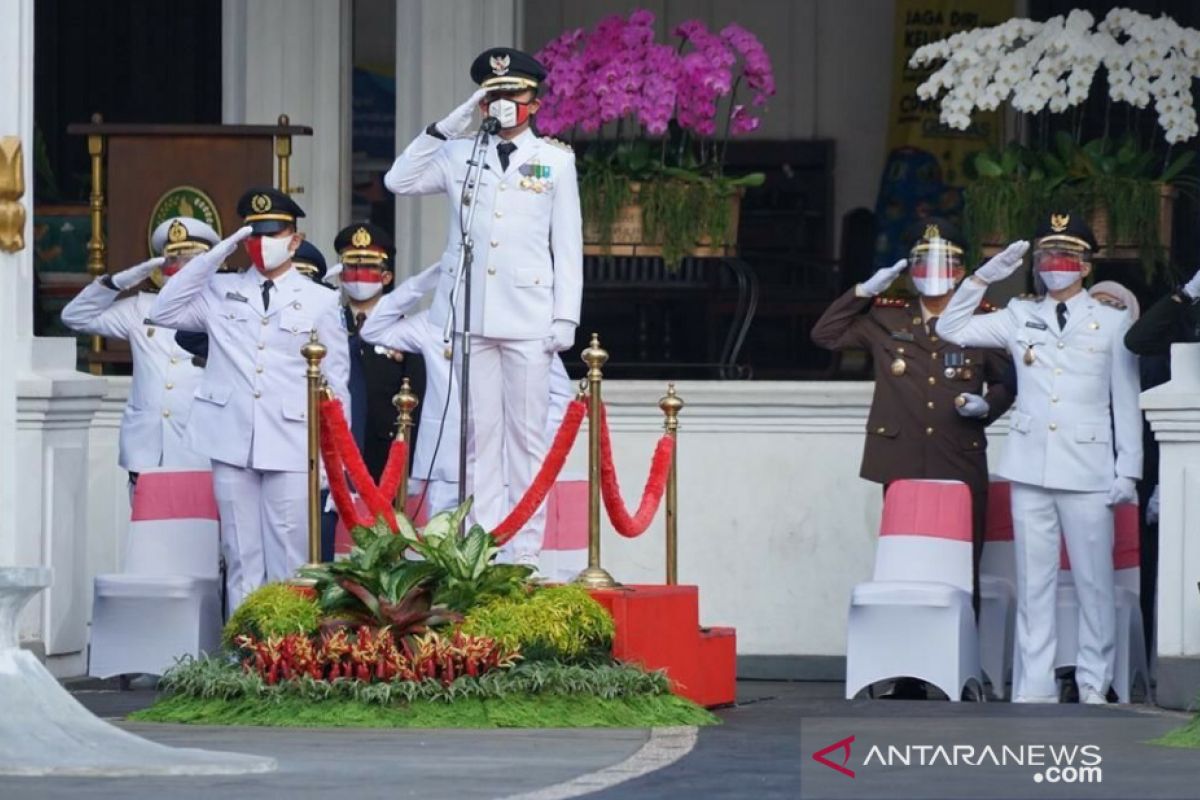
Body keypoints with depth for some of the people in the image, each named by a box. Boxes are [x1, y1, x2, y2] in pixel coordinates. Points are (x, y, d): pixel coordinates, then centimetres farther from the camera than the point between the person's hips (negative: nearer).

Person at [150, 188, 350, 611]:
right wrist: (217, 254, 2)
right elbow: (164, 310, 4)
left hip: (290, 448, -2)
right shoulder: (220, 291, 14)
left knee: (289, 564, -4)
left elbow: (336, 385, 8)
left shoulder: (321, 301, 9)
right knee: (241, 561, 2)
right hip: (232, 445, 2)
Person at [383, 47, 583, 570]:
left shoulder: (555, 161, 9)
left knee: (527, 433, -1)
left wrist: (565, 317, -1)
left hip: (528, 318, -2)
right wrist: (445, 128, -3)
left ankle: (525, 550, 0)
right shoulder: (460, 156, 12)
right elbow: (399, 181, 3)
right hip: (470, 313, 2)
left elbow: (568, 245, 6)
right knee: (479, 433, 1)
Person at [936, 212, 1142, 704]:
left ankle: (1094, 682, 7)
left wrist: (1128, 471, 1)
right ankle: (1035, 685, 6)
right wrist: (985, 276, 7)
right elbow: (952, 328, 14)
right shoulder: (1020, 317, 13)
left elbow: (1126, 403, 6)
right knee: (1034, 577, 3)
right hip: (1031, 468, 2)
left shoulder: (1112, 322, 7)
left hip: (1088, 470, -2)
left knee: (1094, 579, -2)